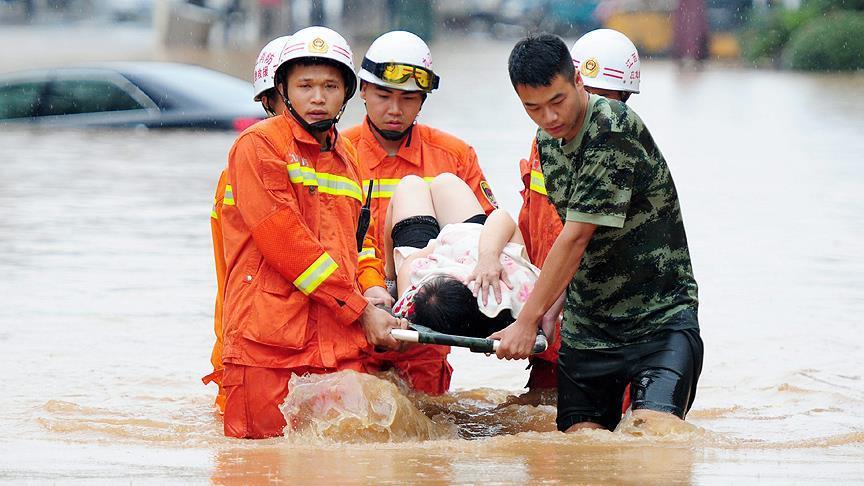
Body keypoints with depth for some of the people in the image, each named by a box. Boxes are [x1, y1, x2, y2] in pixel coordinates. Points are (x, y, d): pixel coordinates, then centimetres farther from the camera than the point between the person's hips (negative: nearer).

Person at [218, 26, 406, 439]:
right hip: (268, 344, -6)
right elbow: (284, 241, -10)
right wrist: (361, 310, -9)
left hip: (343, 345, 6)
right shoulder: (258, 145, -2)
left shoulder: (347, 159, 21)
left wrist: (375, 293, 5)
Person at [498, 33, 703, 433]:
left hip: (660, 318, -7)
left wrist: (527, 321, -18)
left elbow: (577, 237, -21)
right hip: (586, 327, 7)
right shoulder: (548, 140, 8)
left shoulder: (614, 132, -20)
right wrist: (551, 308, 6)